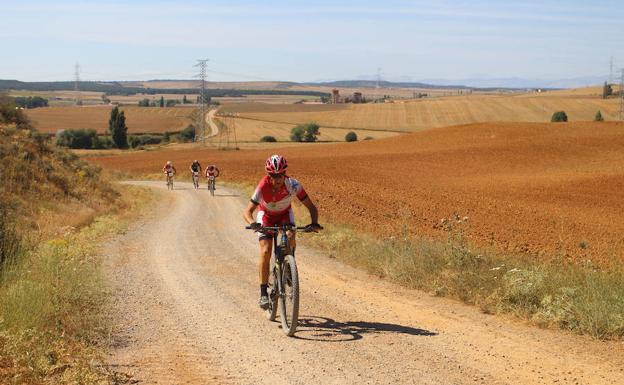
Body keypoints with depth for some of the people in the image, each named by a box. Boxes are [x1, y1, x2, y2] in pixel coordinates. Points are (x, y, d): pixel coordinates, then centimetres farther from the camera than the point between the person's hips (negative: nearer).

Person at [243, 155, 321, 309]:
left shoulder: (293, 185, -31)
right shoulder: (263, 186, -34)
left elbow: (311, 206, -25)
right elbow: (247, 212, -34)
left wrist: (314, 223, -43)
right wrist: (252, 223, -55)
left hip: (285, 214, 1)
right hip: (266, 215, -1)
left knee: (291, 238, -28)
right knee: (265, 251, -17)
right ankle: (263, 293, -8)